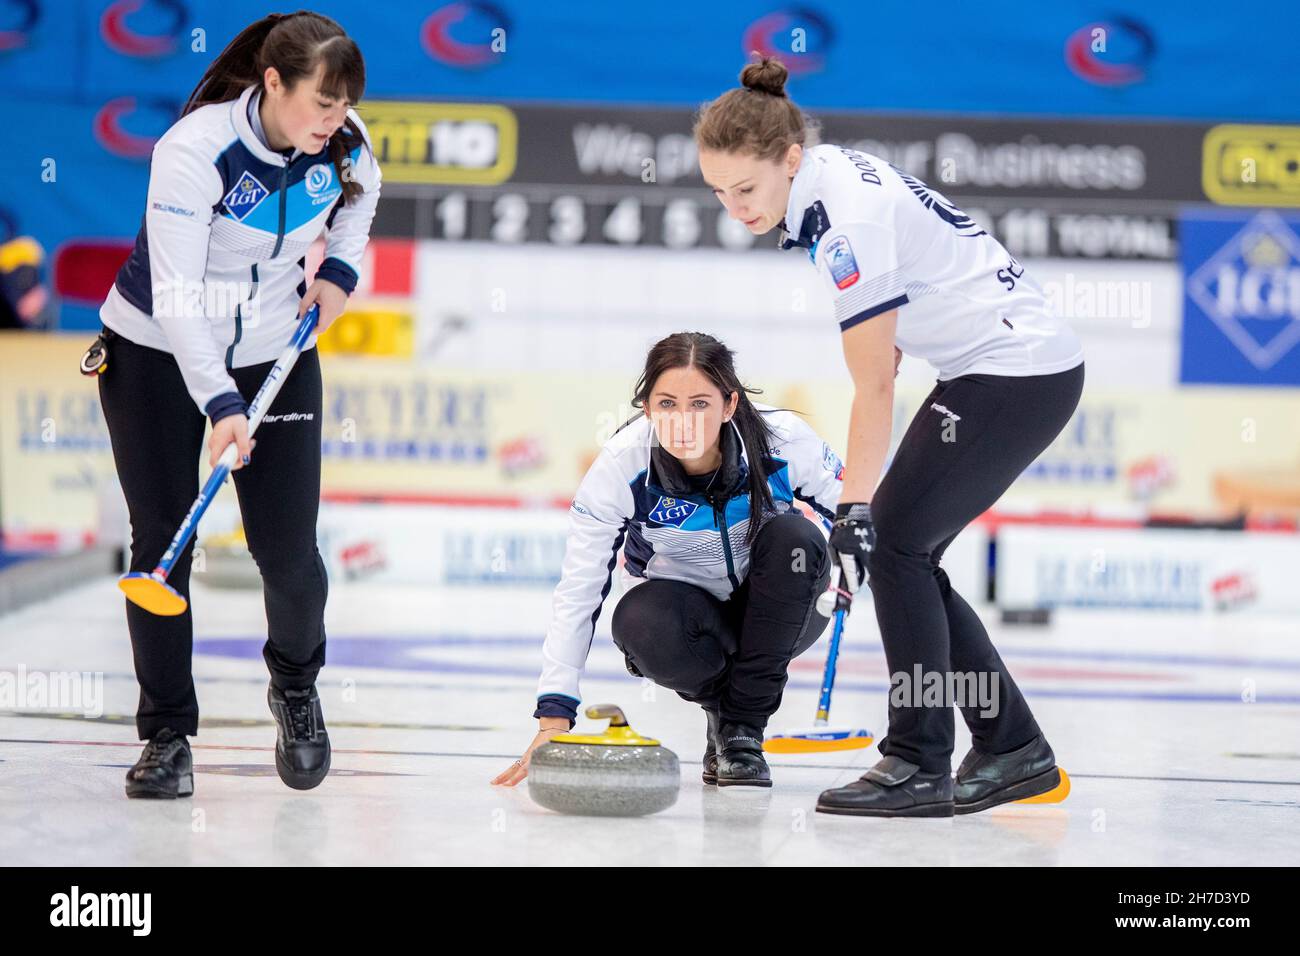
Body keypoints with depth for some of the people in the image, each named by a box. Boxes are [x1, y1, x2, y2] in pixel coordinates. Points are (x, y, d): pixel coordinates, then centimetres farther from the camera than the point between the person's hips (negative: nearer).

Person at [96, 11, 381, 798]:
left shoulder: (347, 145, -13)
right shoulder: (195, 149, -28)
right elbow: (177, 292, -30)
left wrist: (340, 269, 1)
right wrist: (219, 403, -38)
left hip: (275, 353, 3)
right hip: (158, 352, -3)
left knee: (289, 551, -3)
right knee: (162, 540, -4)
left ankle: (296, 686, 27)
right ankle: (167, 733, 9)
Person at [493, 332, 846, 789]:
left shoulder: (784, 440, -26)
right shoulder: (620, 464, -26)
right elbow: (577, 592, -23)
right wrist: (554, 715, -31)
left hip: (775, 612, 1)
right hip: (684, 609, -1)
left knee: (792, 536, -32)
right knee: (641, 622, -36)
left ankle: (743, 725, -18)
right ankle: (722, 700, -1)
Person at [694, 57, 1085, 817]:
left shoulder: (848, 223, -24)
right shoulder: (829, 174, 4)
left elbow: (874, 387, -21)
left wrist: (855, 509, -18)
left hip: (1021, 373, -10)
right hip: (1011, 364, 10)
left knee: (895, 542, -9)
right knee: (905, 554, 8)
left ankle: (920, 766, -6)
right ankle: (1014, 751, 14)